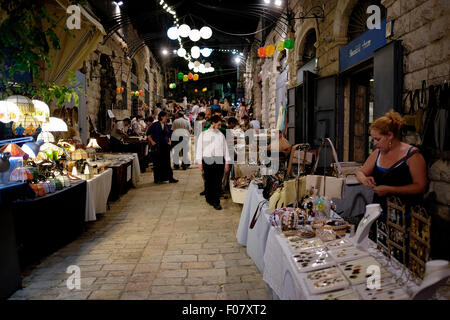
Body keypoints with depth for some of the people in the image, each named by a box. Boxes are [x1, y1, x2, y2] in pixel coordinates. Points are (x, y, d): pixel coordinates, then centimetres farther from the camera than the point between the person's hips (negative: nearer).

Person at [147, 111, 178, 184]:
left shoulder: (166, 125, 10)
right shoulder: (155, 125, -3)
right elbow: (149, 134, 1)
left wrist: (169, 141, 4)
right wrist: (152, 141, -8)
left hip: (165, 146, 4)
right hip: (157, 146, -4)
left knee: (167, 162, 4)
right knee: (157, 162, 3)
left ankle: (170, 178, 6)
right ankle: (157, 179, 12)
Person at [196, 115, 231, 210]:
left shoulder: (221, 135, 14)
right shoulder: (203, 134, 8)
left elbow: (225, 149, 13)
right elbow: (199, 148, 6)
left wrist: (227, 162, 7)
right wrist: (199, 162, -1)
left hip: (219, 161, 1)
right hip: (207, 160, -1)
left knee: (218, 182, -2)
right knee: (208, 181, 5)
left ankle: (216, 202, 3)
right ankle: (209, 199, 22)